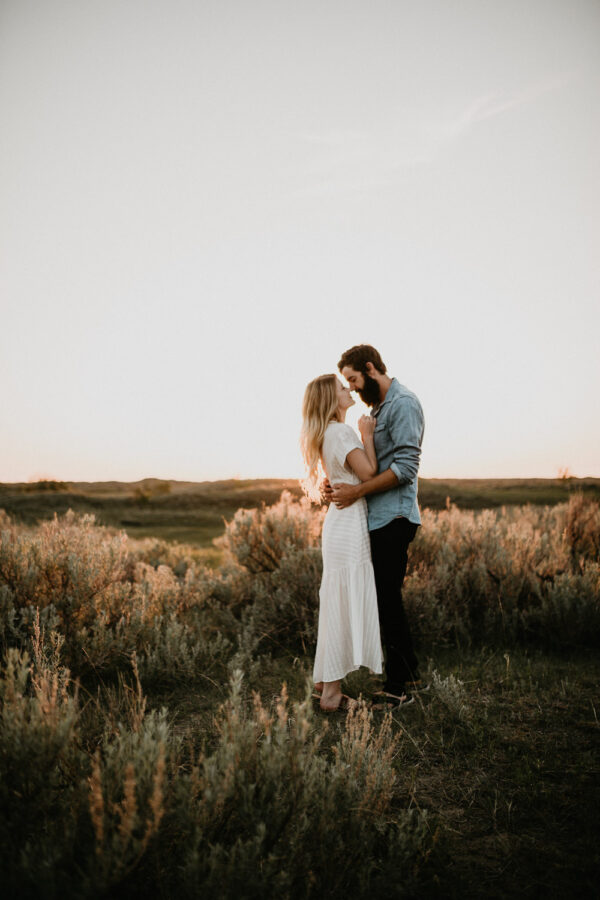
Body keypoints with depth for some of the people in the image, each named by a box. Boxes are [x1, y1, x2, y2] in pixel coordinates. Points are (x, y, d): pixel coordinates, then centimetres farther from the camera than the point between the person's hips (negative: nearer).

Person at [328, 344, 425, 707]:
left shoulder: (403, 403, -11)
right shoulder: (379, 407, 20)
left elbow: (405, 466, -20)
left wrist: (357, 491, -20)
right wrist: (342, 485, 5)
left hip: (393, 518, -10)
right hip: (379, 518, 10)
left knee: (388, 600, -5)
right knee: (387, 599, 13)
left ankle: (399, 686, 6)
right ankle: (410, 676, 24)